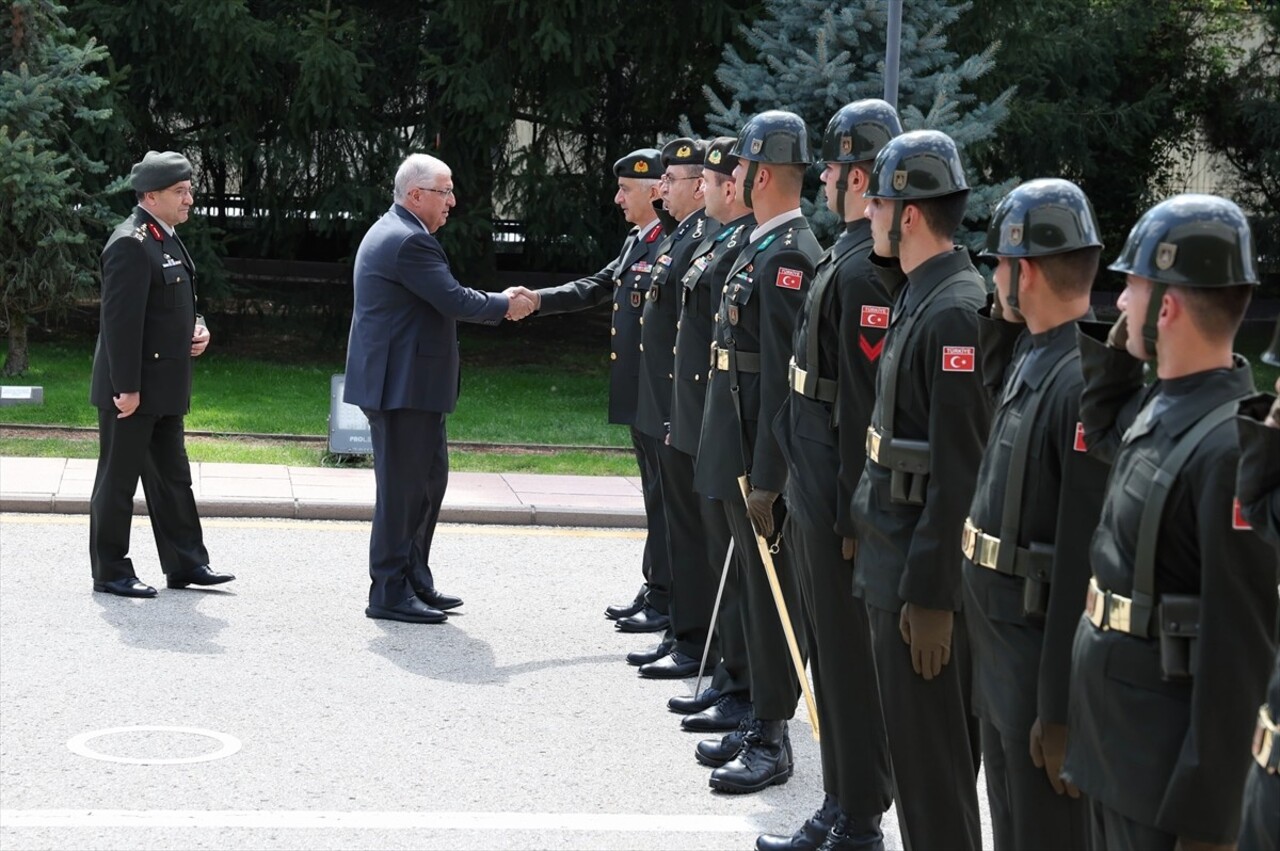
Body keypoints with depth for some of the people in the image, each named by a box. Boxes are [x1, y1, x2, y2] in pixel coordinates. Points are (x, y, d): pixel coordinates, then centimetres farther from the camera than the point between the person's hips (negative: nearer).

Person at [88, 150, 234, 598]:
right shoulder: (130, 245, -18)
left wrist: (198, 328, 6)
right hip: (132, 388, -10)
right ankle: (110, 572, 8)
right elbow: (121, 321, -22)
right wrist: (127, 389, -23)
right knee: (118, 478, 0)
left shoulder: (166, 239, 13)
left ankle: (185, 563, 20)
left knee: (172, 477, 14)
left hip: (164, 388, 10)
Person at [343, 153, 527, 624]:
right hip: (402, 385, -11)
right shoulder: (409, 241, -19)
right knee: (402, 487, -4)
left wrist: (498, 303, 12)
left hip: (408, 382, 11)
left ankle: (415, 581, 25)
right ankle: (389, 593, 3)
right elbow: (454, 301, -20)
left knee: (428, 478, 17)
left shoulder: (393, 233, 16)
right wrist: (504, 306, -5)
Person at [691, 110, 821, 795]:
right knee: (755, 582, 15)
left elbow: (784, 374, -22)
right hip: (735, 447, 10)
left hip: (760, 453, -10)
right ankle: (760, 720, 25)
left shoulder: (787, 255, -18)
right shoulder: (763, 245, 14)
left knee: (770, 590, -2)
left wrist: (766, 477, -22)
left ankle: (772, 741, 4)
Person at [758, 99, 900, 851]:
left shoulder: (865, 268, -20)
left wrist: (851, 514, -21)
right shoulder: (847, 256, 11)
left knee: (849, 657, -1)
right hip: (817, 492, 10)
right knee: (833, 654, 17)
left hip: (840, 498, -10)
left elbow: (866, 403, -22)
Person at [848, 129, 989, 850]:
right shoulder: (921, 300, 11)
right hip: (895, 557, 10)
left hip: (925, 574, -10)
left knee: (930, 757, -2)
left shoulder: (955, 312, -19)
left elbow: (962, 470, -22)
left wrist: (930, 594, -21)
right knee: (914, 743, 17)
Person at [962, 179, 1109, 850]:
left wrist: (1062, 709, -24)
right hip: (1001, 652, 9)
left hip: (1048, 662, -9)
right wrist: (998, 318, 7)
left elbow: (1088, 565, -26)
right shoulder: (1030, 355, 4)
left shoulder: (1086, 380, -24)